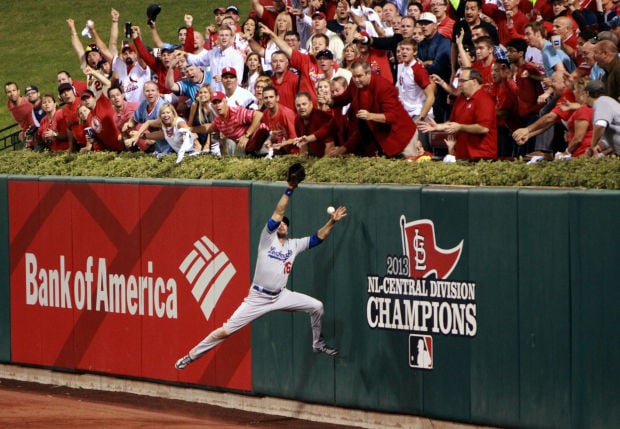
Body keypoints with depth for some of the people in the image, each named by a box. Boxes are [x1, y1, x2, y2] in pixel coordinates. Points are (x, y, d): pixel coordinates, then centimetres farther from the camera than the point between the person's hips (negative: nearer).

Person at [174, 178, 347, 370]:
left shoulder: (294, 245, 8)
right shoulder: (268, 238, -5)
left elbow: (318, 238, 8)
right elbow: (278, 213, -16)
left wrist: (332, 222, -6)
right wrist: (289, 190, -23)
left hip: (281, 296, 5)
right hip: (258, 298, -5)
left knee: (316, 306, -3)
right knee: (226, 330, -9)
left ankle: (318, 344, 20)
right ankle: (191, 356, 1)